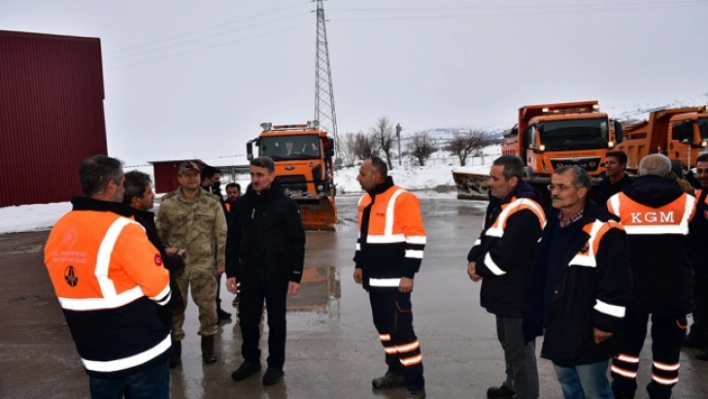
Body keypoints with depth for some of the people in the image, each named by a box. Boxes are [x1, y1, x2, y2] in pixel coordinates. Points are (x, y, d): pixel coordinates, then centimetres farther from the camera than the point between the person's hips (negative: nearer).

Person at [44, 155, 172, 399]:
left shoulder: (58, 231, 1)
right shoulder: (122, 230, -23)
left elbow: (76, 286, 9)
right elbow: (160, 288, -16)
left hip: (95, 354, 7)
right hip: (141, 351, -6)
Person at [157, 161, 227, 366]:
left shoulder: (212, 203, 0)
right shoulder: (167, 203, 1)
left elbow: (222, 234, 0)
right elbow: (160, 235, 5)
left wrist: (221, 262, -2)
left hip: (204, 265, 0)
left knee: (208, 305, 8)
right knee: (175, 306, 11)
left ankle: (208, 343, 27)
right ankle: (175, 345, 27)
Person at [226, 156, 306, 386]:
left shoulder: (286, 204, -7)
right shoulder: (241, 204, 3)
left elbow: (297, 242, -7)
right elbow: (232, 241, 7)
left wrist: (295, 275, -10)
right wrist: (231, 272, 3)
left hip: (277, 275, -3)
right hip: (249, 274, 3)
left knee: (276, 321, 9)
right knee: (247, 320, 12)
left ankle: (275, 364, 24)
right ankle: (251, 359, 32)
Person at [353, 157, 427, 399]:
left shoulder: (402, 199, -16)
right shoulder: (365, 201, 11)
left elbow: (416, 238, -18)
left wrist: (408, 274, -18)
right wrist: (359, 264, 19)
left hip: (394, 280, -8)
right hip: (374, 278, 9)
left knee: (401, 330, -5)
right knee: (384, 327, 17)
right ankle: (396, 372, 33)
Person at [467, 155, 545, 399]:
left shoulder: (524, 211, -25)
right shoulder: (499, 202, 8)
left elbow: (504, 257, -28)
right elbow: (486, 235, 14)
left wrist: (480, 269, -10)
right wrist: (474, 260, -5)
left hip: (519, 293, -10)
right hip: (505, 291, 10)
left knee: (520, 349, 3)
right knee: (508, 342, 25)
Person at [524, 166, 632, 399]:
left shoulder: (604, 230, -20)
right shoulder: (551, 225, 6)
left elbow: (616, 283, -20)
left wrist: (605, 324, -16)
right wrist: (540, 315, 18)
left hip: (588, 332, -8)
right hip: (557, 327, 8)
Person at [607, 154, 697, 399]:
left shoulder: (617, 202, -4)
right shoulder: (687, 203, -1)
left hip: (630, 289, 0)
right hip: (673, 291, 0)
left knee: (628, 345, 11)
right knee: (667, 349, 11)